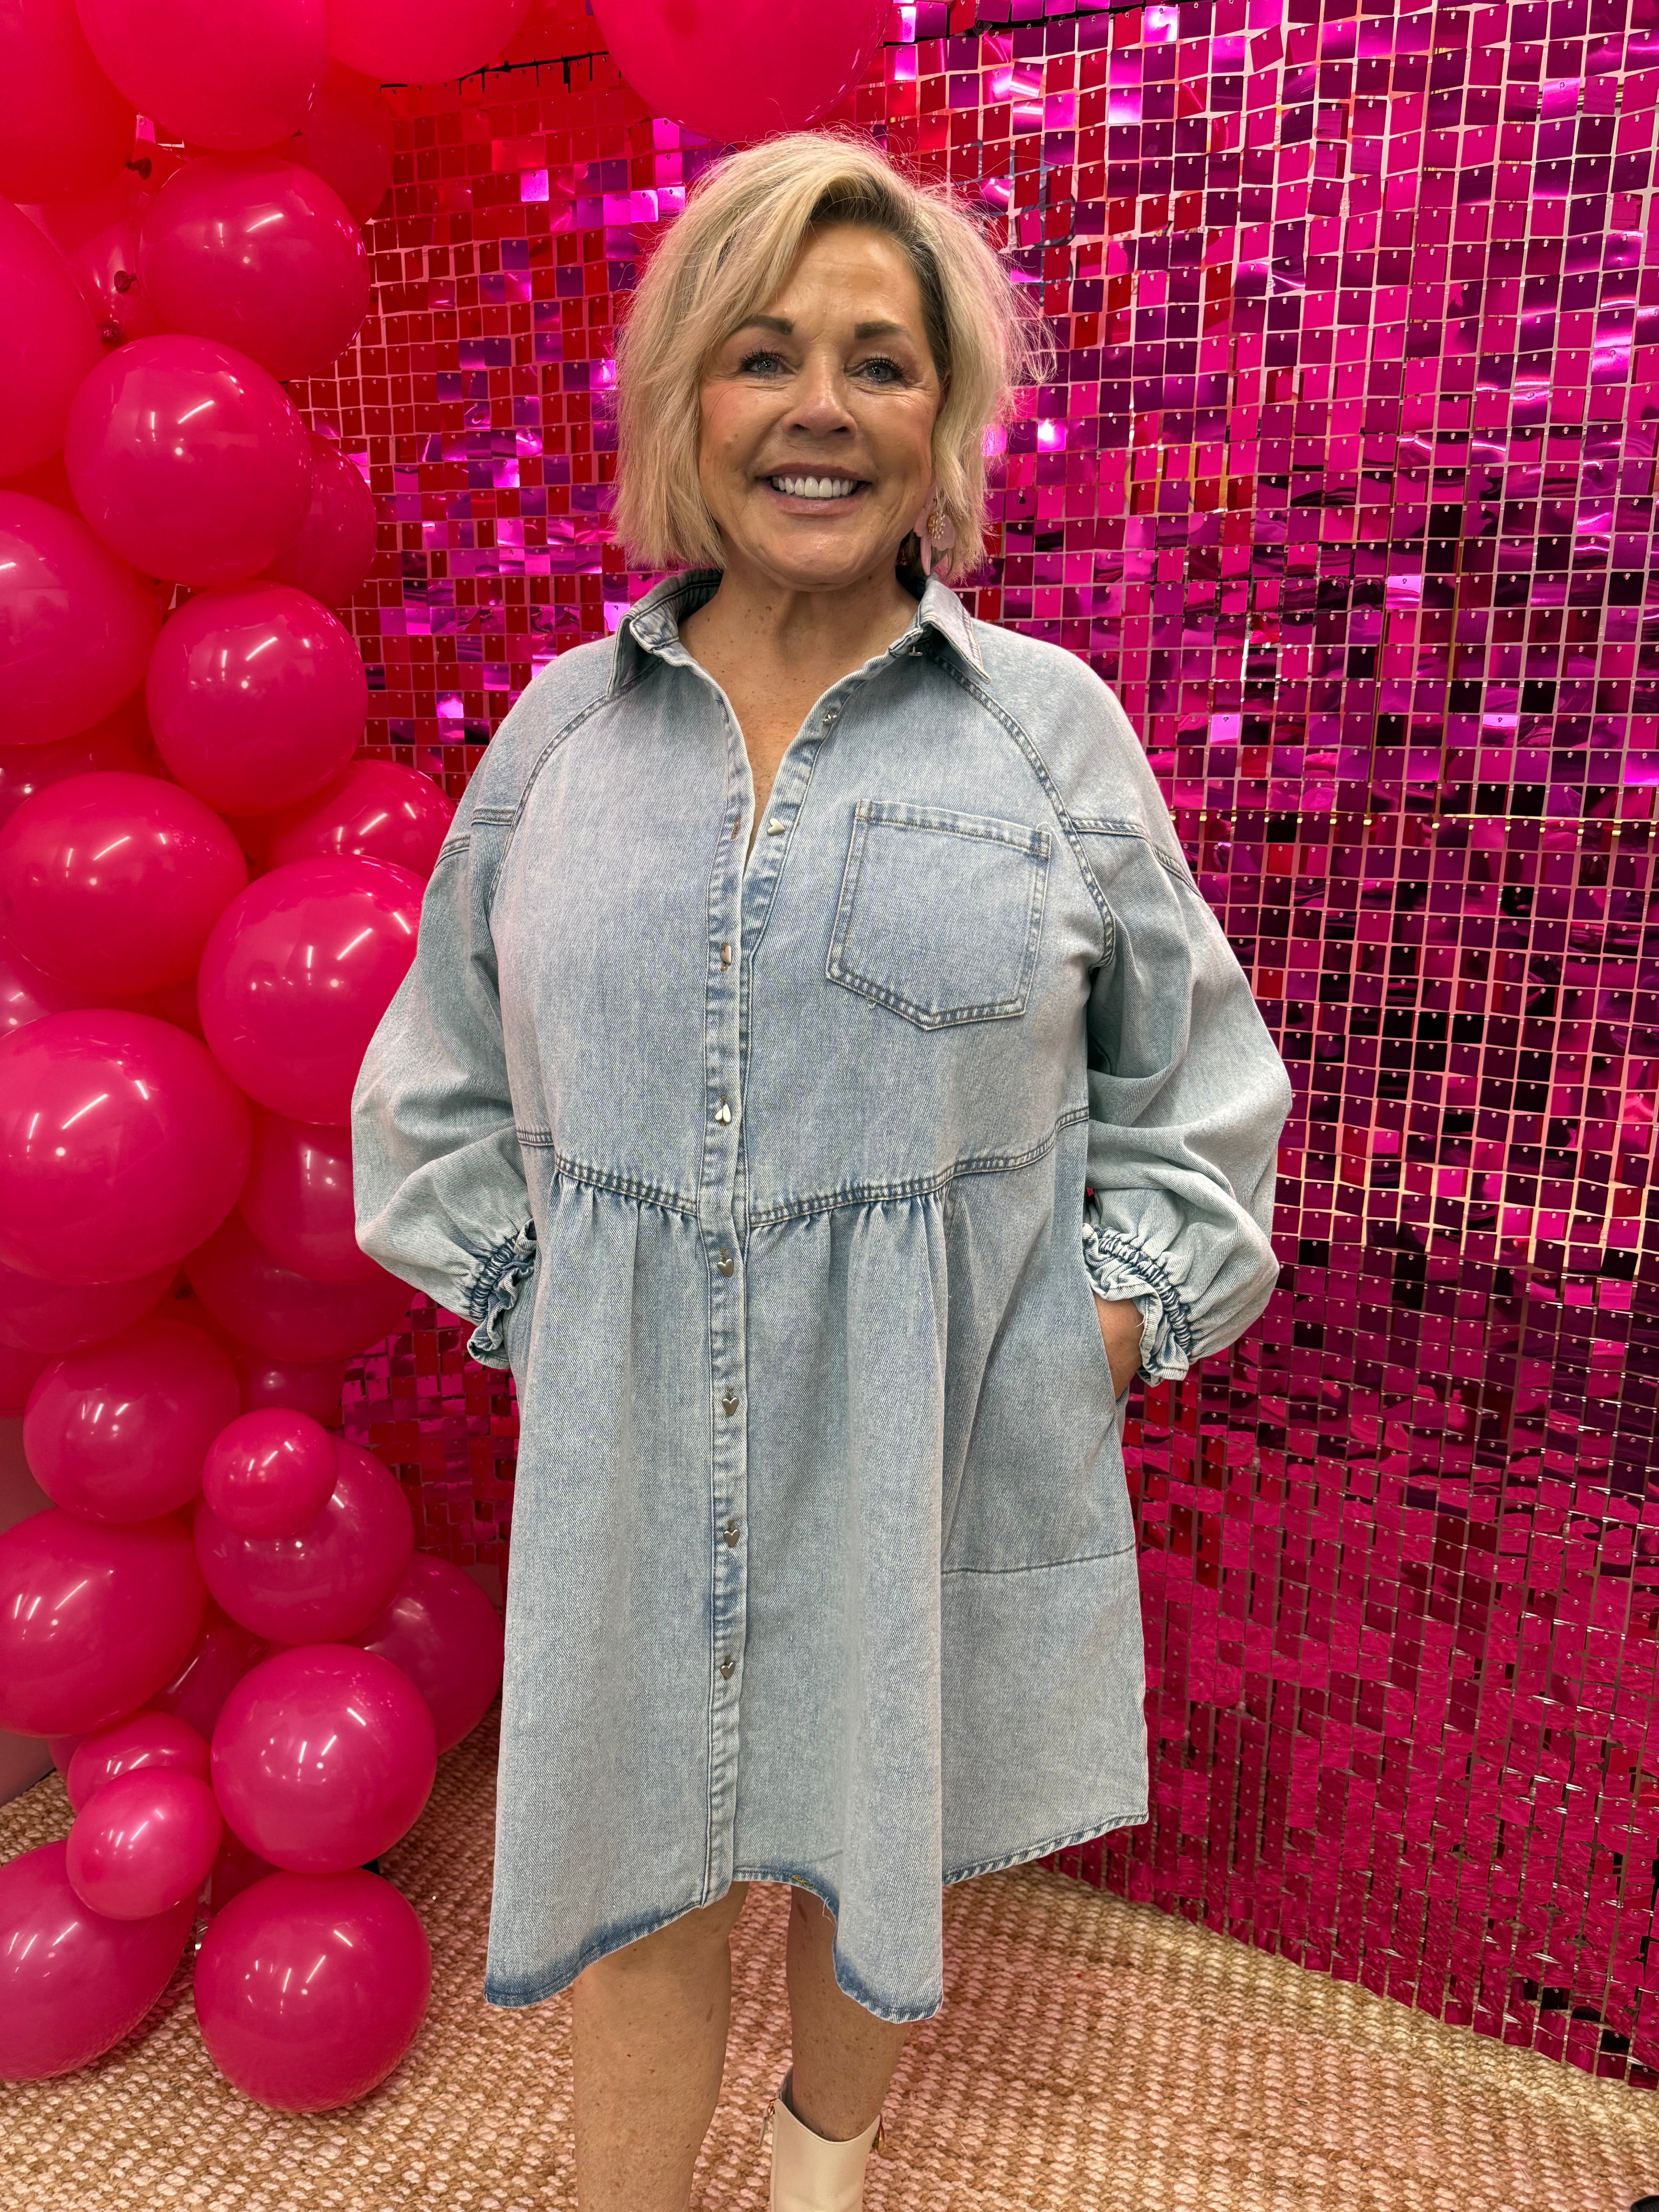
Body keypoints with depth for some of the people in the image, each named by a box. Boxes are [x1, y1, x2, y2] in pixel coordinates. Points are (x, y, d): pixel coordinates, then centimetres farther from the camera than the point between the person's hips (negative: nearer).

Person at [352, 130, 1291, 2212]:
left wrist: (1102, 1321, -3)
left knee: (876, 1861, 20)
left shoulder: (1052, 725, -2)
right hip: (634, 1445, 1)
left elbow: (1191, 1080, 5)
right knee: (639, 1880, 14)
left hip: (933, 1447, 0)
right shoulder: (565, 722, 2)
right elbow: (444, 1081, 11)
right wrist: (525, 1303, 3)